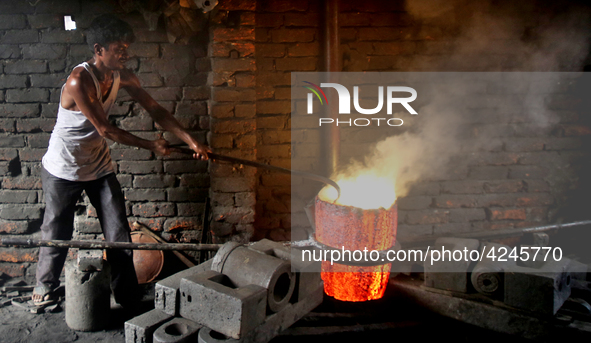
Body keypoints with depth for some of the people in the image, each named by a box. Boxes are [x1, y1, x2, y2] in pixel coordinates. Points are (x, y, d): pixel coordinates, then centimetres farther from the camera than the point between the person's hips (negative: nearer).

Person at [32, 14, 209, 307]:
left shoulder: (122, 76, -7)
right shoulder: (79, 81, -29)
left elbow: (155, 110, -6)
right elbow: (105, 130, -25)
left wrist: (191, 141, -15)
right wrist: (151, 146, -16)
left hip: (99, 166, 6)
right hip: (64, 169, -5)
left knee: (119, 234, 3)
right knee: (57, 232, 12)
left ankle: (127, 297, 15)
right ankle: (45, 285, 38)